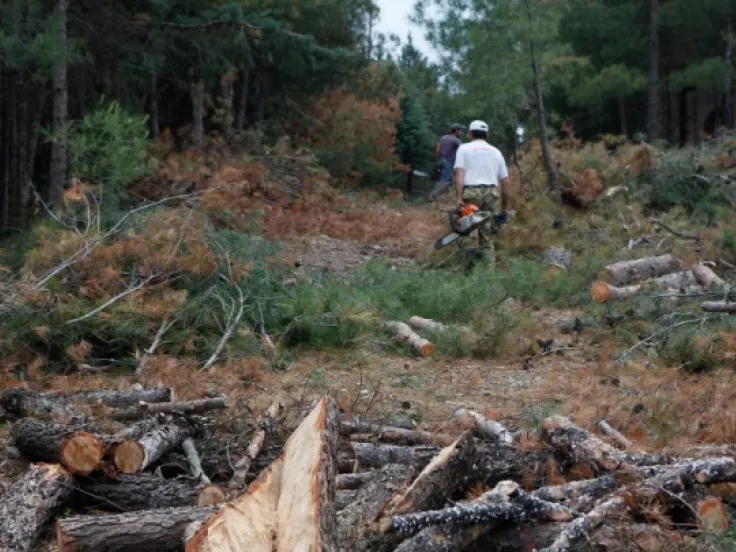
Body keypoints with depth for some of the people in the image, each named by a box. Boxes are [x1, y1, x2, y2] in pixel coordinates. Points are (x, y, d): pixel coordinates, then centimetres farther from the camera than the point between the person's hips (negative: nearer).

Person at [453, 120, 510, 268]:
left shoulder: (464, 148, 10)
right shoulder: (496, 152, 21)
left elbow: (459, 173, -6)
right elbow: (505, 182, 18)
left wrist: (459, 198, -13)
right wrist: (504, 209, 24)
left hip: (471, 193, -3)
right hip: (492, 193, 3)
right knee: (487, 238, 6)